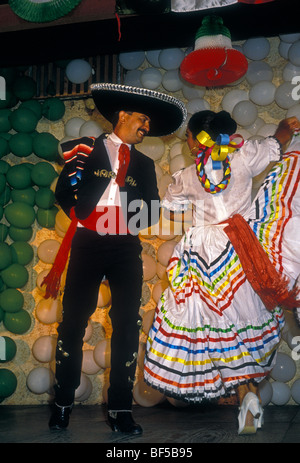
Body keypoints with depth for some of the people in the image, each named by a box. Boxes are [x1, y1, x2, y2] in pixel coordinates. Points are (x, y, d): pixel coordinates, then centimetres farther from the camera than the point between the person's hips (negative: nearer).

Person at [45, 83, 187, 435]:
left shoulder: (144, 164, 19)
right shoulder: (87, 149, 8)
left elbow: (152, 211, 11)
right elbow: (63, 191, 0)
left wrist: (129, 220, -6)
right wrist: (84, 216, -14)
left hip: (126, 249, 3)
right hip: (88, 244, -3)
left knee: (127, 326, -1)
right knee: (73, 322, 0)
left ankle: (120, 409, 5)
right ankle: (63, 404, 13)